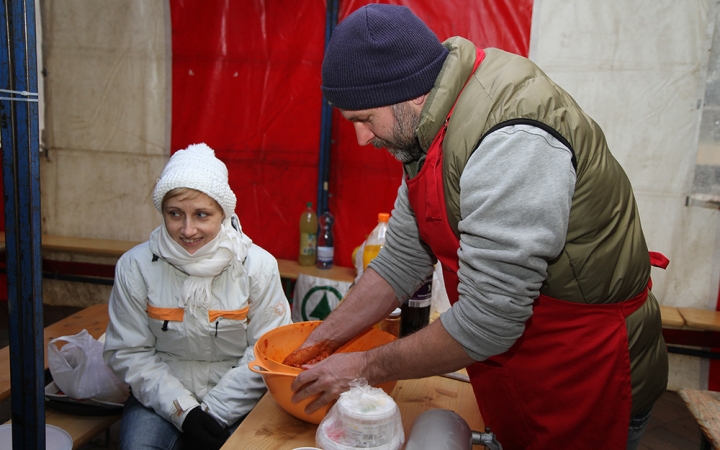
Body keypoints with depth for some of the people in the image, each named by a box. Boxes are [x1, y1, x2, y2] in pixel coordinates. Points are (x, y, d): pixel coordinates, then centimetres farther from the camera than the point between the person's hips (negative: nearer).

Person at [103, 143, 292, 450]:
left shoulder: (258, 266, -9)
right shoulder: (135, 266, -6)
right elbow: (128, 353, -3)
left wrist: (215, 411, -13)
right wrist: (184, 410, -11)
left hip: (236, 401, 0)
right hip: (161, 397, 1)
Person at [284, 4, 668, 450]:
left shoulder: (512, 142, -31)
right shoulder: (427, 133, 0)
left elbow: (486, 320, -29)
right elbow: (401, 261, 5)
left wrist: (366, 369, -16)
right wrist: (320, 343, 4)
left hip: (586, 386, -8)